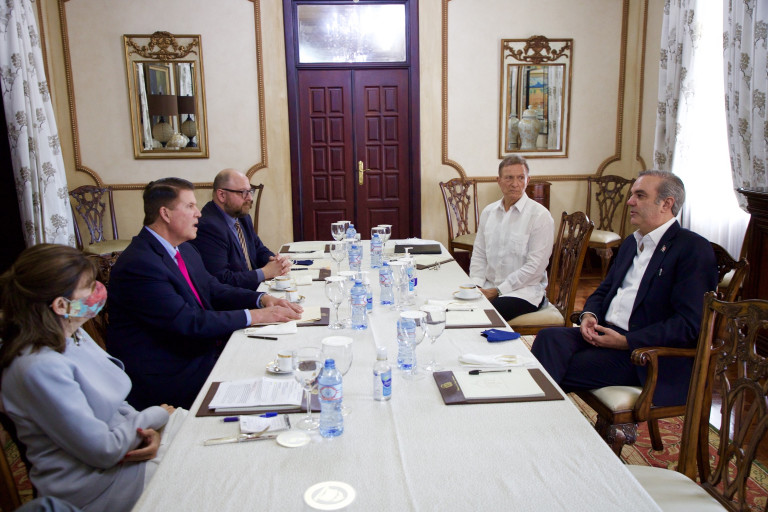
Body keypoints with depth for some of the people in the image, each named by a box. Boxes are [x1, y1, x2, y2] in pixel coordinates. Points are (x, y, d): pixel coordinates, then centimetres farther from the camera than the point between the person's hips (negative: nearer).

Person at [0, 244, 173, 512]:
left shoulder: (73, 335, 3)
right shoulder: (41, 368, -26)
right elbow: (104, 450, -22)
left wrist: (143, 430, -9)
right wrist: (154, 417, -8)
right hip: (92, 485, -8)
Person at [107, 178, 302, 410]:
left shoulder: (185, 249, 10)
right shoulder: (138, 264, -21)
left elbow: (214, 290, 13)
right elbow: (187, 322, -25)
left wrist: (262, 299, -5)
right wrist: (253, 316, -22)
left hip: (200, 349, 9)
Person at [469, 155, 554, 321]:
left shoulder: (540, 215, -7)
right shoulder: (488, 212, 11)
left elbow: (535, 266, -12)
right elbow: (479, 254, 13)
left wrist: (498, 290, -13)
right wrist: (477, 286, -4)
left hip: (524, 290, -5)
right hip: (488, 288, 5)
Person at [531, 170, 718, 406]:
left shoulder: (694, 249, -8)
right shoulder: (631, 242, 20)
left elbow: (689, 324, -16)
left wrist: (626, 341, -19)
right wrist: (589, 315, -1)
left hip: (648, 352, -7)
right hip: (605, 333, 7)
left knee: (562, 369, -24)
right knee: (549, 338, -21)